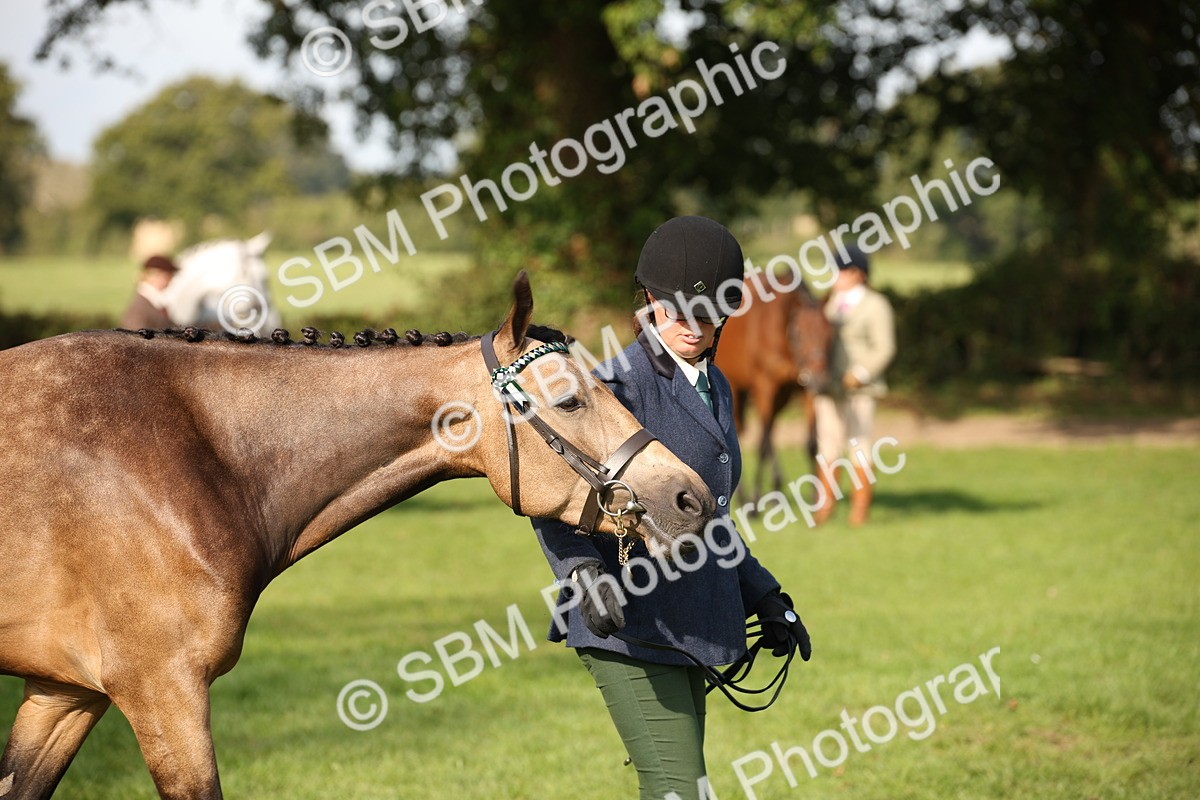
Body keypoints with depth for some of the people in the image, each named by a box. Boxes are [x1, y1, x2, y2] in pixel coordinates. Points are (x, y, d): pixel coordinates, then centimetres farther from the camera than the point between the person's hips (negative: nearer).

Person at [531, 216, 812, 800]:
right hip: (625, 621, -9)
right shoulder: (620, 382, -12)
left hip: (687, 623, 9)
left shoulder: (714, 387, 14)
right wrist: (585, 575, -34)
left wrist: (765, 597, 20)